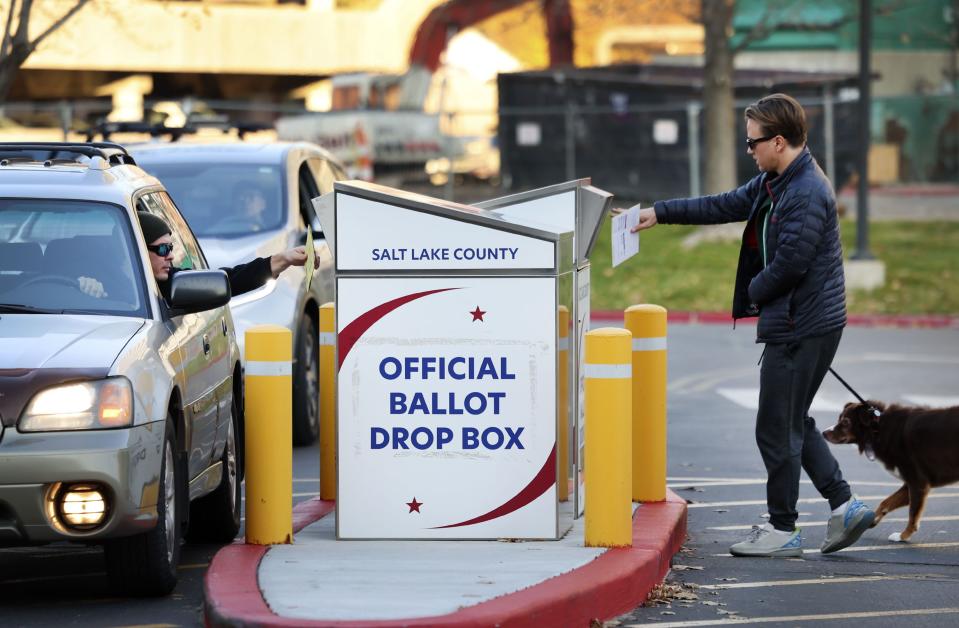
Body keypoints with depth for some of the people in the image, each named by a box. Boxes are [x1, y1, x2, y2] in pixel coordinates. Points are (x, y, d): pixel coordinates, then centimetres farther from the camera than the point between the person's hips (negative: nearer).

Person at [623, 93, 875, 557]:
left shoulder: (807, 193, -22)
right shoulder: (773, 183, 11)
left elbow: (790, 262, -24)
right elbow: (726, 207, 21)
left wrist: (756, 291, -5)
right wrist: (659, 213, 20)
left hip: (800, 328, -10)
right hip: (798, 324, 10)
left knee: (777, 429, 0)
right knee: (793, 423, 17)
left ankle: (782, 530, 9)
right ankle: (844, 505, 16)